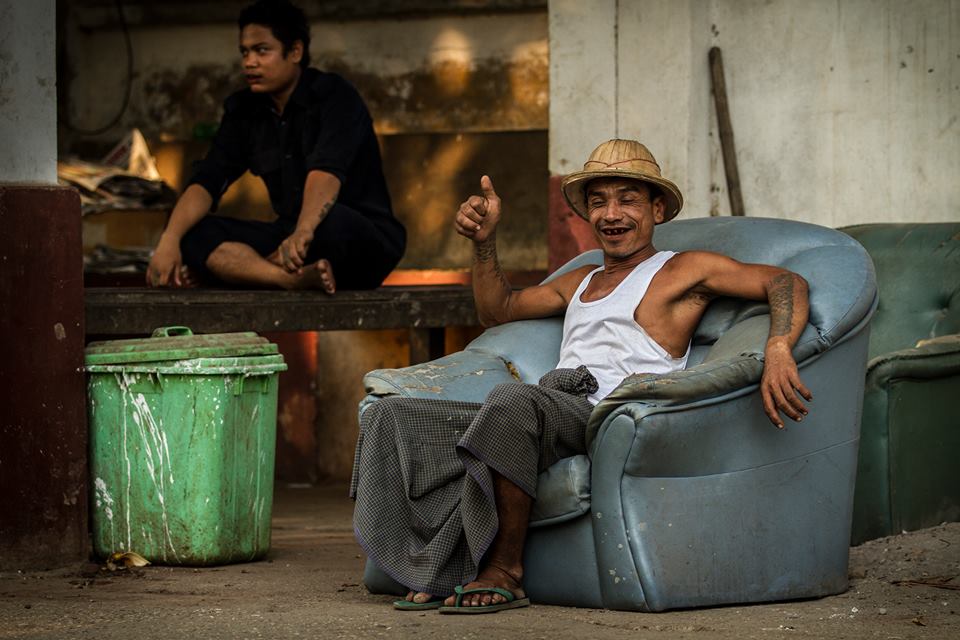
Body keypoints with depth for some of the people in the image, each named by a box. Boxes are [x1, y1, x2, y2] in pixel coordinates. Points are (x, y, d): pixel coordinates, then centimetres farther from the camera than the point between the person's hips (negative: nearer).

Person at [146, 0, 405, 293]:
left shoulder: (334, 96, -14)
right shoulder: (244, 110, 4)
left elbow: (327, 170, -32)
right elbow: (206, 181, -4)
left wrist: (303, 233, -51)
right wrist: (169, 240, -22)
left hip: (366, 240, -6)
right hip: (292, 236, 6)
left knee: (332, 221, -41)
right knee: (194, 234, -16)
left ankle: (237, 266, -18)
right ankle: (295, 278, -38)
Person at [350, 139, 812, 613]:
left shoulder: (682, 270, 11)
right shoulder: (581, 281, 32)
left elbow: (787, 282, 1)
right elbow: (497, 309, 44)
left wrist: (777, 353, -19)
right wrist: (484, 241, 27)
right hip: (553, 408, 8)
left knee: (512, 401, -41)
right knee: (391, 416, -8)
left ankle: (505, 573, -29)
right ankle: (439, 567, -21)